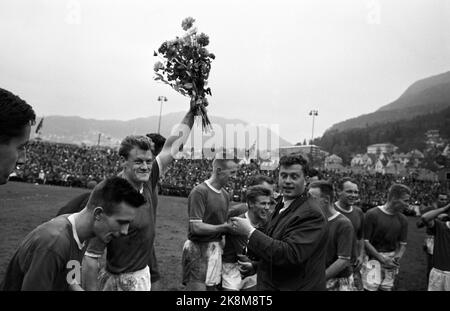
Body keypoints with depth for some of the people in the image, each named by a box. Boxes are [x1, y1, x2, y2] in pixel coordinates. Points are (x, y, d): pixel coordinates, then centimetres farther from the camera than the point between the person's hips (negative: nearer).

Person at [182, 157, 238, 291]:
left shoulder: (225, 194, 7)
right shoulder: (199, 192, -15)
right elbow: (196, 227, -19)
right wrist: (225, 227, -16)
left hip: (216, 249, 7)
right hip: (198, 251, -7)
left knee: (212, 287, 13)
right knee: (198, 287, -3)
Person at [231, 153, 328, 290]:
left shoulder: (311, 214, -23)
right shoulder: (281, 207, 5)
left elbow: (290, 255, -30)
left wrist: (250, 232, -26)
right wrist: (254, 265, 5)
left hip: (297, 286, -7)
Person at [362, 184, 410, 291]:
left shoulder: (402, 219, 4)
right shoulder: (372, 214, -12)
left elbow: (403, 244, 11)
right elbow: (365, 241, -11)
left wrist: (397, 258, -9)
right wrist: (383, 259, -15)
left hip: (392, 258, 5)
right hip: (374, 258, -4)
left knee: (387, 288, 7)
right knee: (370, 288, -7)